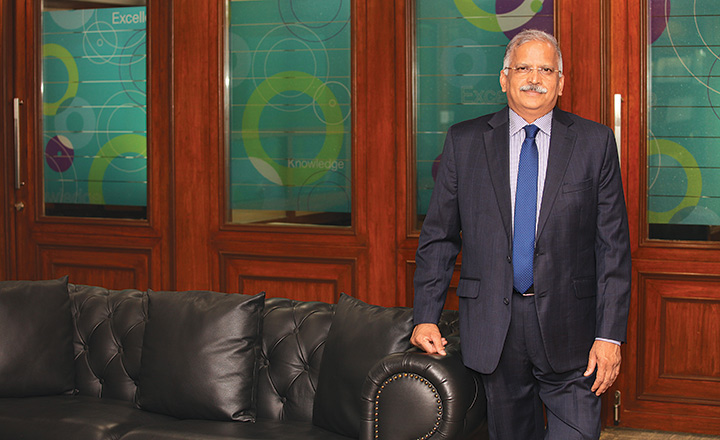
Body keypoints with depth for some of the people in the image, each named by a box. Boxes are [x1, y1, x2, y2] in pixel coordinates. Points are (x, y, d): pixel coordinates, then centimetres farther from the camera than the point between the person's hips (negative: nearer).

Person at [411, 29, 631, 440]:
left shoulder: (595, 142, 2)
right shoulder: (465, 141, 5)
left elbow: (614, 245, 0)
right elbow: (439, 237, 7)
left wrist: (610, 333, -6)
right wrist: (426, 316, -1)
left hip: (569, 328, -1)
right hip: (492, 324, 1)